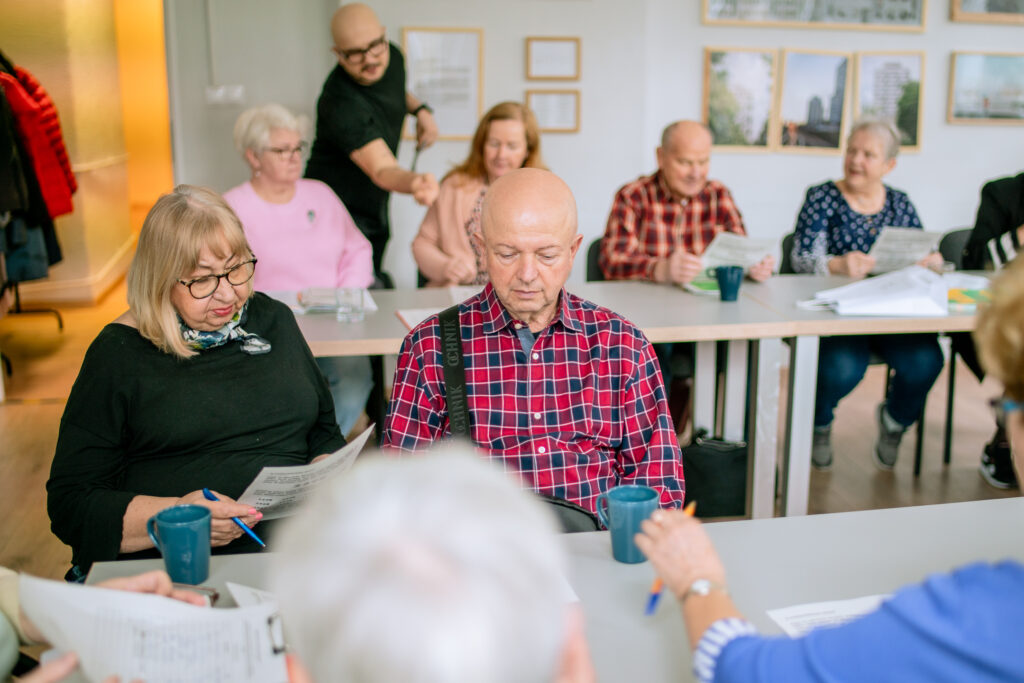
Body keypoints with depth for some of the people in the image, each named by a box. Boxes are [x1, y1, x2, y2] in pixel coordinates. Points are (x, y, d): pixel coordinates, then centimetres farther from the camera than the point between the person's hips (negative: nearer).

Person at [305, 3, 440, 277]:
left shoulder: (393, 57, -7)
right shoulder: (340, 104, -33)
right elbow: (382, 170, -43)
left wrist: (420, 109, -1)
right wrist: (415, 183, -64)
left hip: (375, 212, 8)